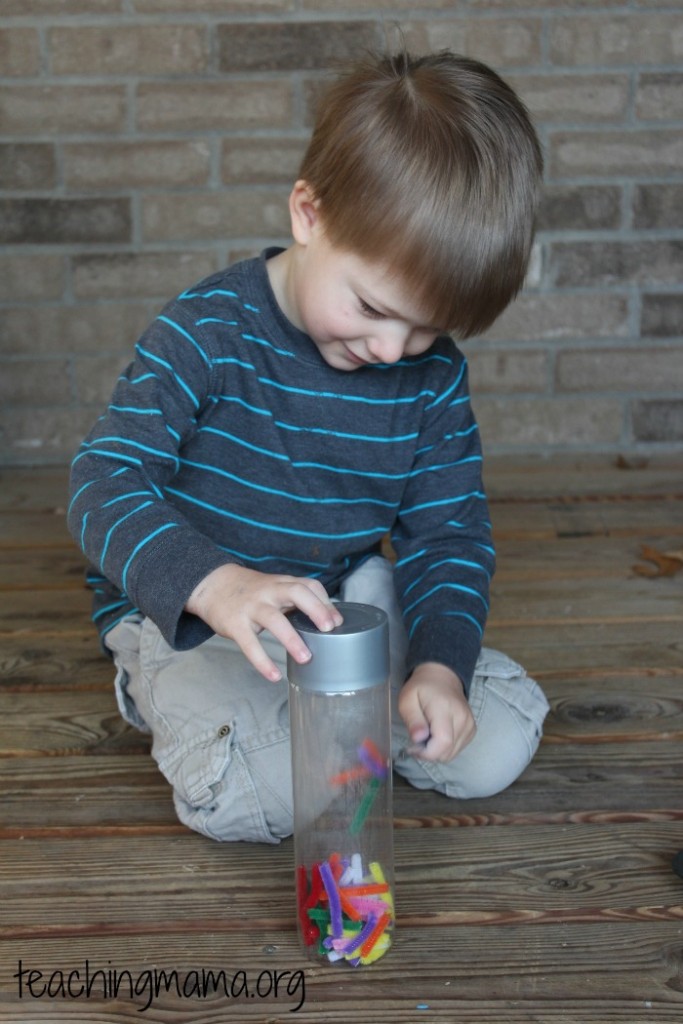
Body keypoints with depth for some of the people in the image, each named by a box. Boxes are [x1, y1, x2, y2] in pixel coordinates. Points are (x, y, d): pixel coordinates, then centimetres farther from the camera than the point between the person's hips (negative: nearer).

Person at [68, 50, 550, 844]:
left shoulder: (433, 372, -7)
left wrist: (441, 661, -19)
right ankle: (164, 690, 6)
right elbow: (104, 482, -28)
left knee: (494, 749, -8)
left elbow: (450, 529, -1)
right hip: (187, 614, -4)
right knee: (257, 795, -27)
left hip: (349, 597, 5)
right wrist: (216, 583, -47)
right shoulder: (208, 332, -20)